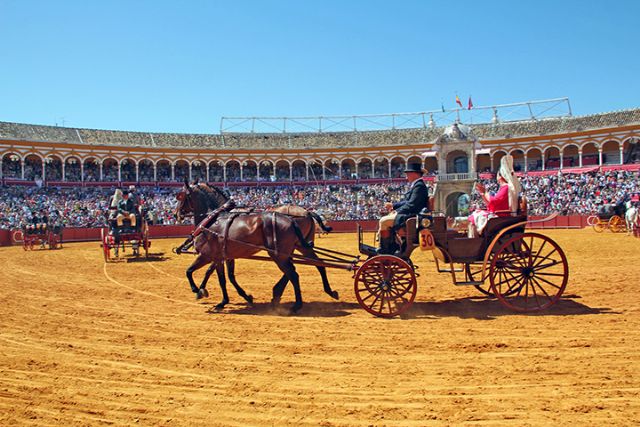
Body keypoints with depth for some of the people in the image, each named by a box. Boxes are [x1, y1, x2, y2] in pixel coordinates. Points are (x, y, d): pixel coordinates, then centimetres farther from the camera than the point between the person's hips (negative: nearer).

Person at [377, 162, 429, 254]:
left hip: (412, 216, -11)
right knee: (384, 220, 17)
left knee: (384, 221, -17)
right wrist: (393, 205, 11)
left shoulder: (419, 186, -16)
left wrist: (397, 211, -14)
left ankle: (384, 250, -8)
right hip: (408, 215, 11)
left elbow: (411, 205, -22)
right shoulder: (415, 185, 16)